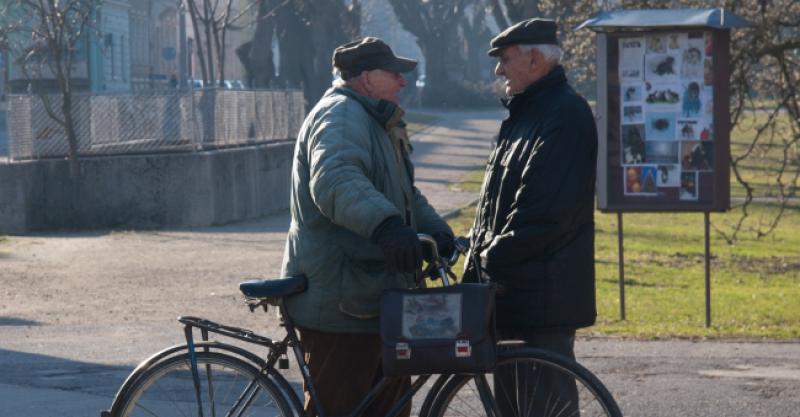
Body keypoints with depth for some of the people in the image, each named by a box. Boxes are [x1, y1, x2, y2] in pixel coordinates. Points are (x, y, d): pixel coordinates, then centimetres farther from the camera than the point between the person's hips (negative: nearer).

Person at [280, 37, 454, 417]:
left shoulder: (374, 121, 21)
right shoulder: (341, 115, -16)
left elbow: (405, 194, 28)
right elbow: (336, 180, -36)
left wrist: (436, 230, 8)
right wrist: (385, 224, -52)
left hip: (373, 298, 11)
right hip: (339, 304, -11)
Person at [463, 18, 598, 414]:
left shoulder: (565, 115, -15)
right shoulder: (525, 111, 18)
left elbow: (544, 212, -22)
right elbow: (496, 200, 22)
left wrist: (494, 258, -17)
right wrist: (479, 250, 9)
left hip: (544, 290, -10)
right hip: (513, 285, 10)